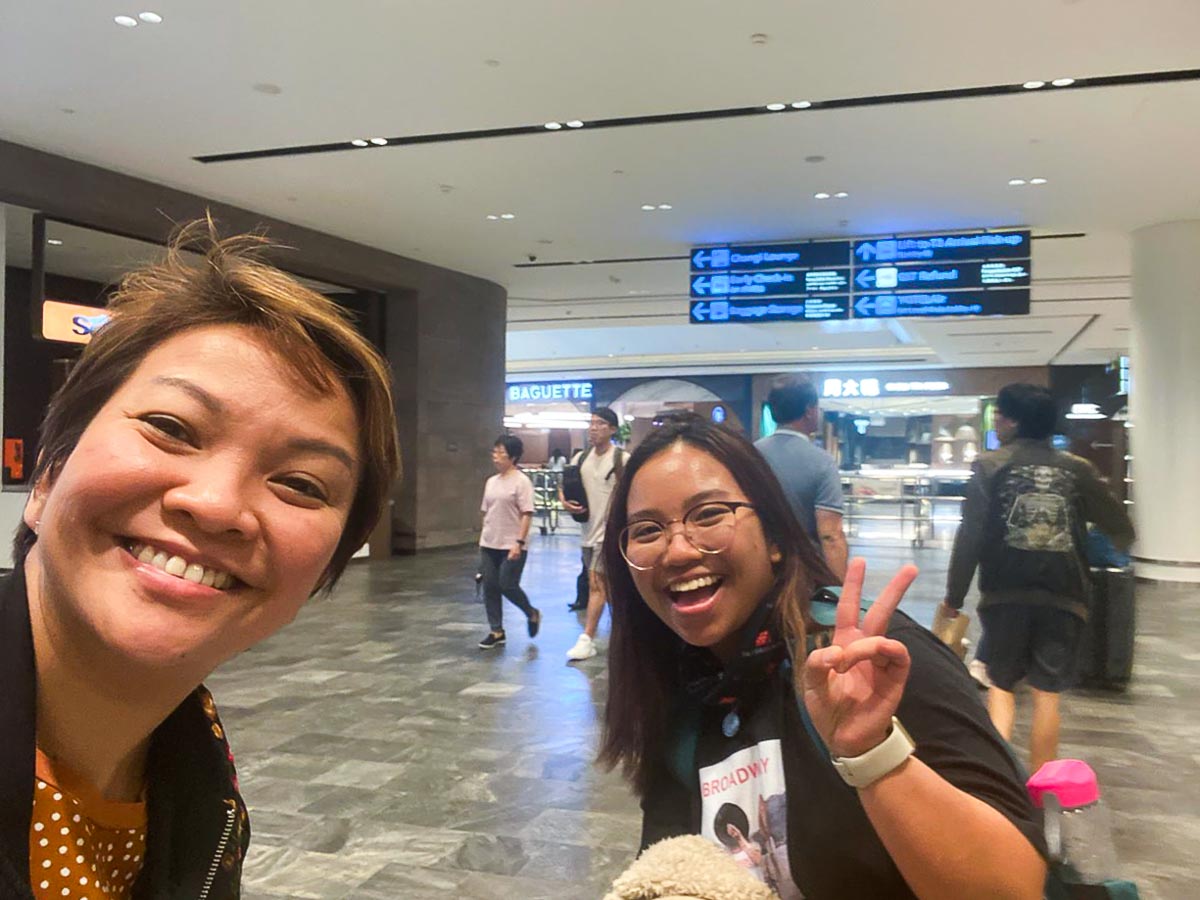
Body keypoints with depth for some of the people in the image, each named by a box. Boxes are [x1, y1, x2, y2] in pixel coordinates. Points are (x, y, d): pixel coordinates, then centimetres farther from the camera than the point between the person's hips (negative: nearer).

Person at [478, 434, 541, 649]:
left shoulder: (521, 481, -10)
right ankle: (496, 631, 16)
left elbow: (527, 514, -13)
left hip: (512, 546, -7)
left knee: (508, 586, -6)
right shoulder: (491, 482, 11)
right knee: (490, 587, 5)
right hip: (489, 544, 7)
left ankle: (532, 614, 21)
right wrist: (482, 539, 14)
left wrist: (519, 542, -19)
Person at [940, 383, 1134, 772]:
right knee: (1046, 695, 10)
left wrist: (954, 596, 0)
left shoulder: (990, 466, -4)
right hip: (1062, 597, 2)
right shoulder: (1078, 470, 2)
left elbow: (970, 537, -8)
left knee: (1001, 686, 12)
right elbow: (1122, 531, 8)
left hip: (1005, 595, -1)